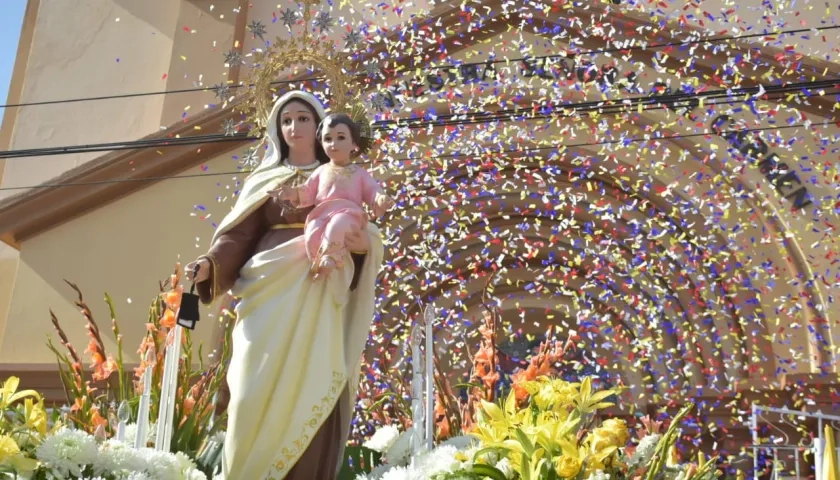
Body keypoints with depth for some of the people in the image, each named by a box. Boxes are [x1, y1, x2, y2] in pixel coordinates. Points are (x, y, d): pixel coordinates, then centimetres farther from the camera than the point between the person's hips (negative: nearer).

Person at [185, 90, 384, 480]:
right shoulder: (264, 179, 17)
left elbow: (361, 231, 14)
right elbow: (239, 235, 7)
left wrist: (365, 243, -11)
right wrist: (210, 264, -12)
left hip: (321, 295, 0)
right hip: (272, 288, 0)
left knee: (313, 392, -8)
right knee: (262, 392, -9)